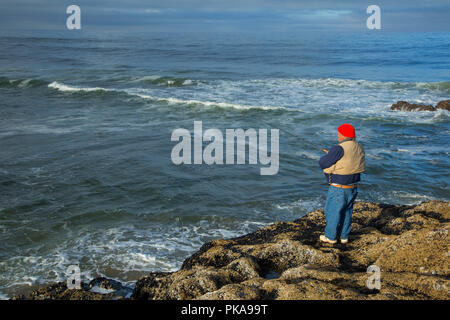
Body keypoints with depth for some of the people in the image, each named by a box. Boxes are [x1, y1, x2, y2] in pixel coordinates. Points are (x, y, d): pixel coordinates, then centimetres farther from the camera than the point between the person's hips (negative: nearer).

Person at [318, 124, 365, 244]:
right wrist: (332, 155, 12)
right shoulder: (359, 148, 3)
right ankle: (344, 236, 28)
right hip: (353, 187, 8)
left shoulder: (339, 149, -24)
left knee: (332, 212, 8)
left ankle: (331, 237, 20)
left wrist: (328, 156, 2)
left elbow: (323, 163, -18)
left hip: (339, 189, -7)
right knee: (346, 211, 19)